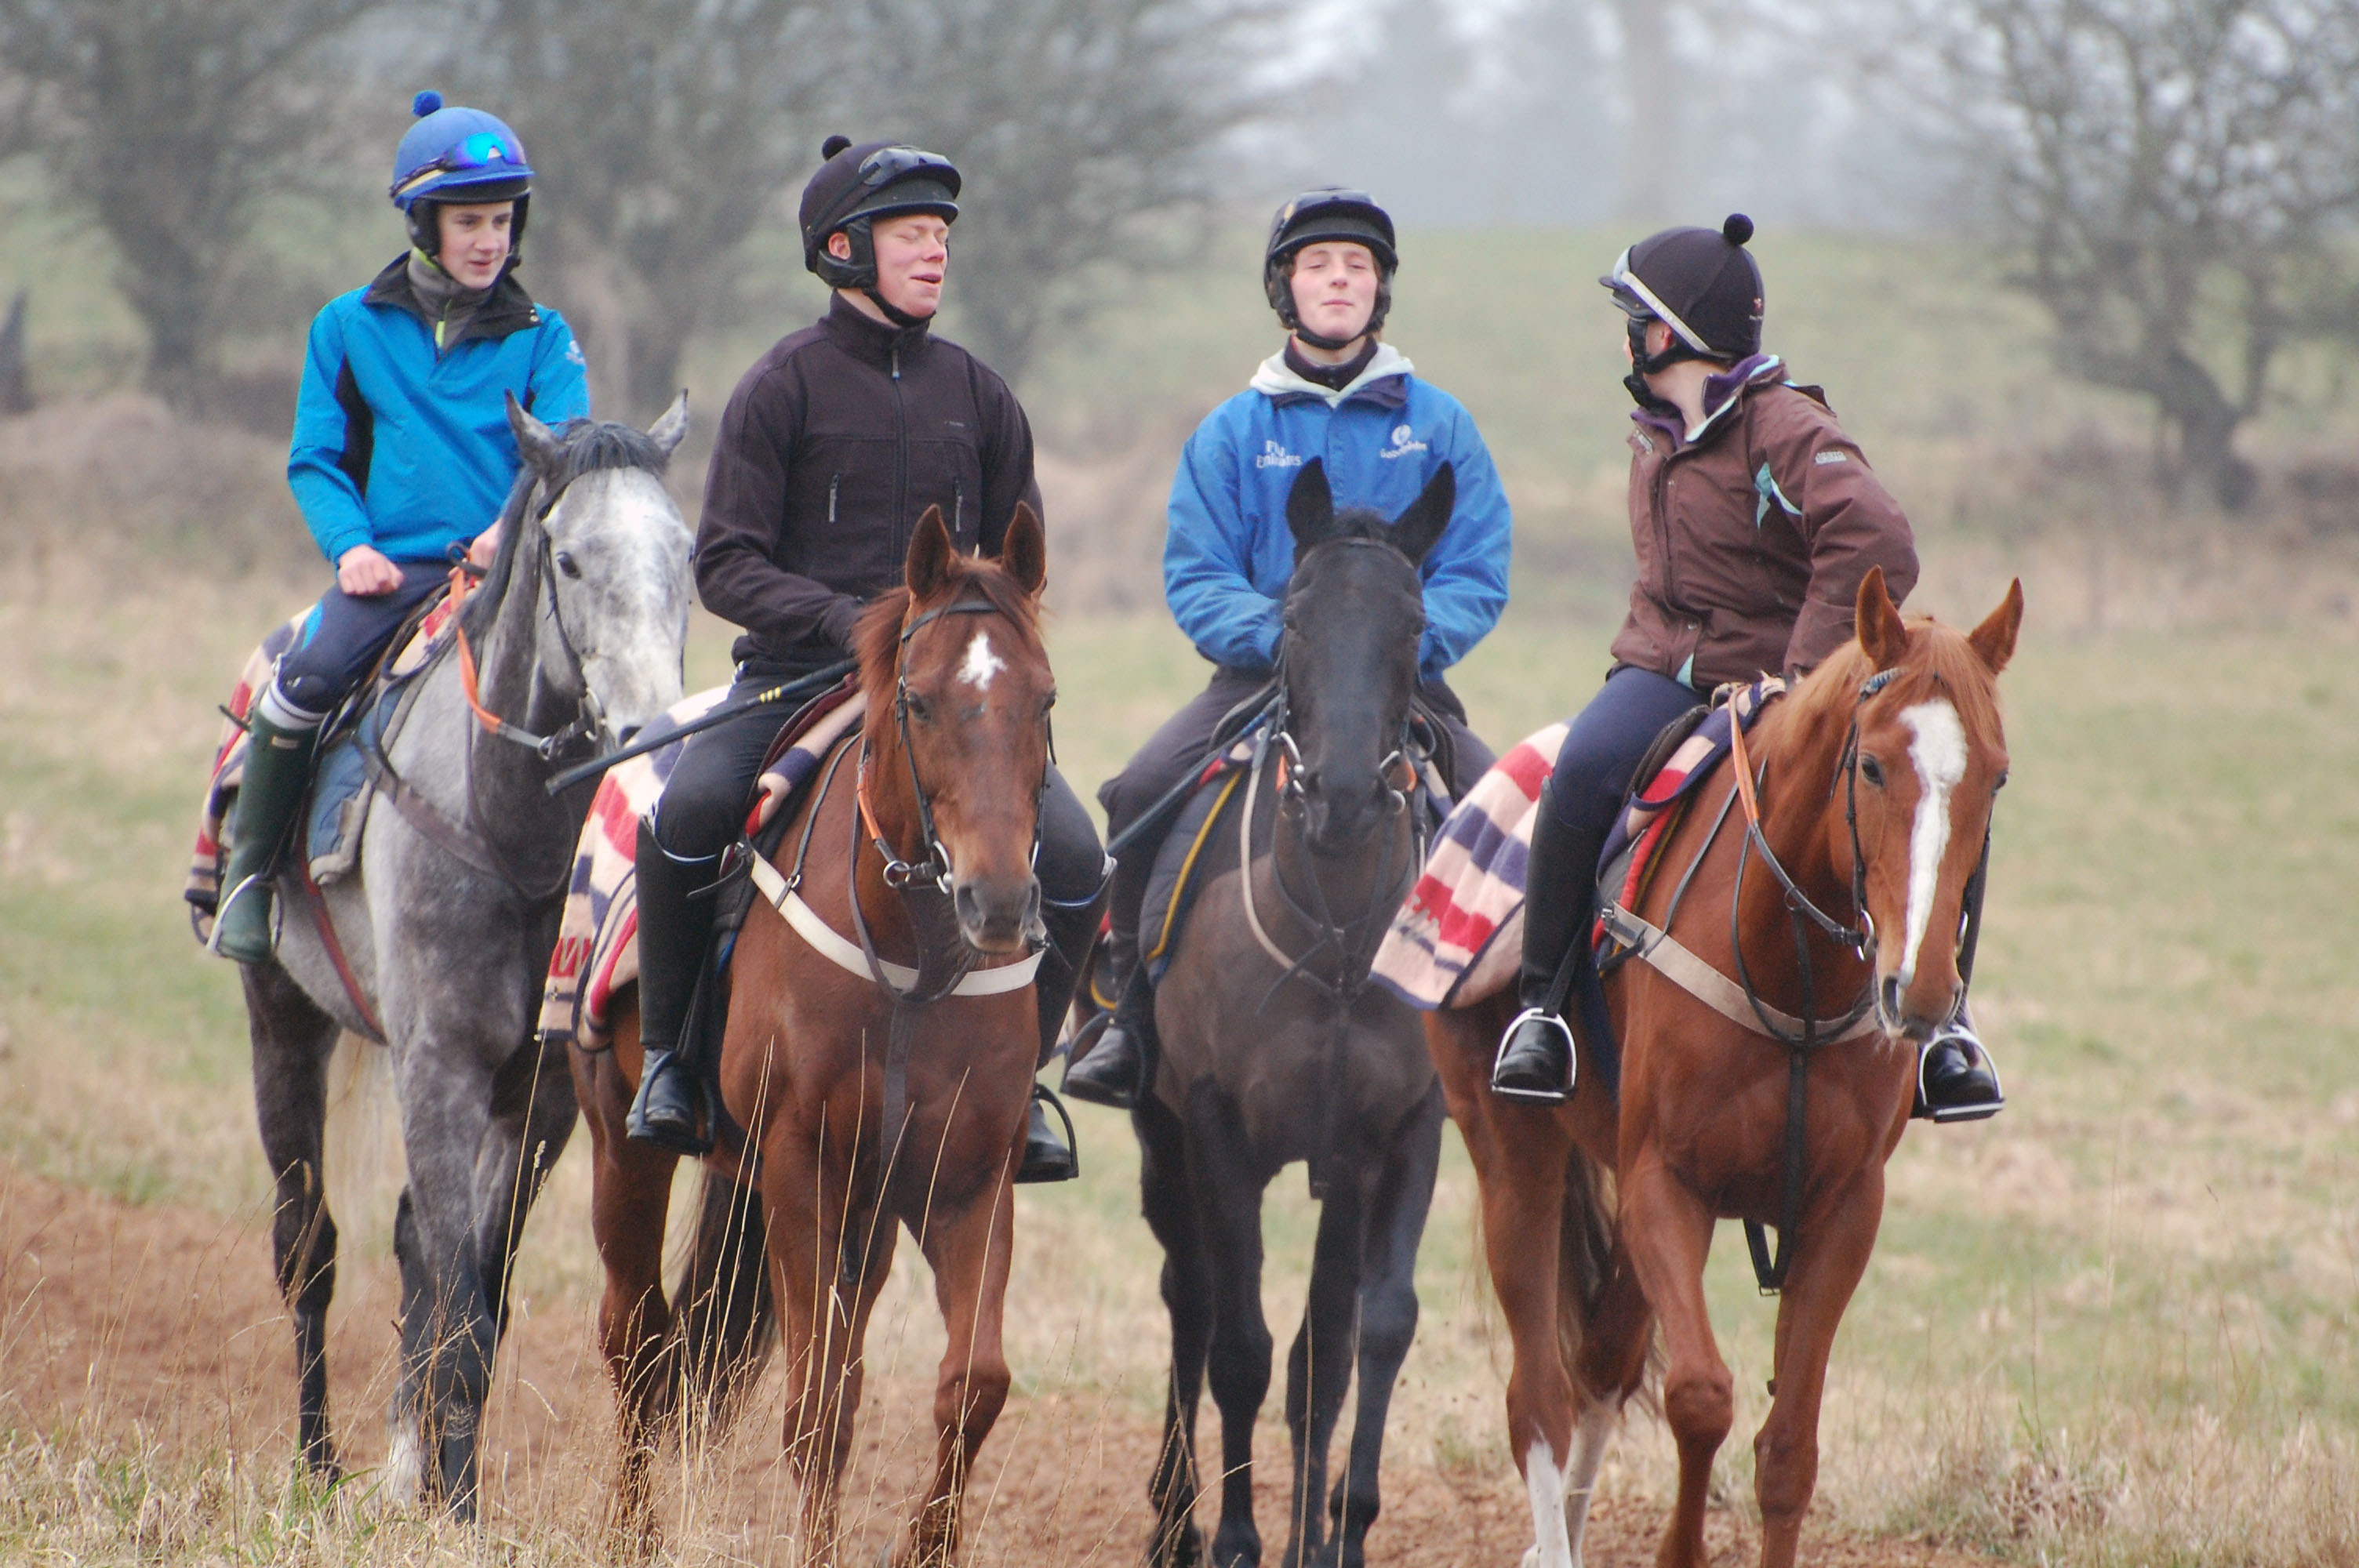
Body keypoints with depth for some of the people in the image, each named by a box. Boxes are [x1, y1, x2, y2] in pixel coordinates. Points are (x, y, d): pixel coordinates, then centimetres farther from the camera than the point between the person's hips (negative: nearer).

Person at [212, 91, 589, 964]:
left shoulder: (542, 339, 12)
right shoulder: (350, 328, 11)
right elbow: (314, 458, 9)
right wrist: (351, 546, -9)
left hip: (504, 567, 1)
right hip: (390, 568, -1)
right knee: (310, 677, -28)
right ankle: (248, 869, -10)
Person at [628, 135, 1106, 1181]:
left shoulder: (977, 396, 12)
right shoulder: (784, 386, 0)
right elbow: (726, 567, -5)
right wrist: (843, 620, -20)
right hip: (794, 673, -3)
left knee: (1071, 855, -19)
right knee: (687, 817, -31)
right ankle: (668, 1056, -10)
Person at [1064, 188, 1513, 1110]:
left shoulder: (1439, 425, 8)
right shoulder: (1231, 433, 8)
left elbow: (1477, 578, 3)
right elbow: (1195, 578, 2)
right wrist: (1277, 636, -17)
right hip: (1262, 678, 0)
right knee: (1139, 797, -23)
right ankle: (1135, 1017, -8)